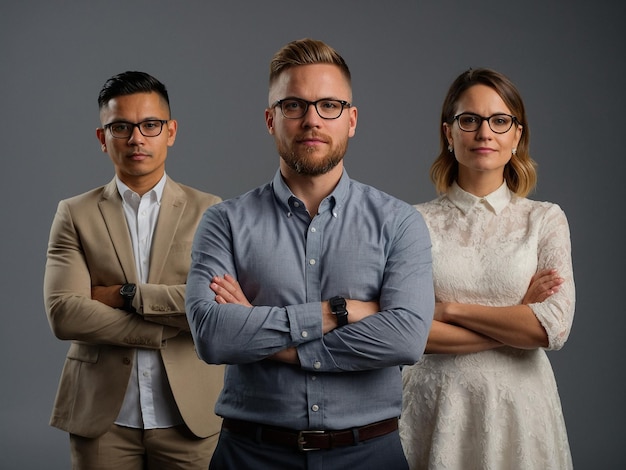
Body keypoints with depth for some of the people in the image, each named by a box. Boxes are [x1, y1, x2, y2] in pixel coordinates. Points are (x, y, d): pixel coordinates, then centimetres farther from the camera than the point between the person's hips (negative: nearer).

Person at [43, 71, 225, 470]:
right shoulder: (75, 215, 3)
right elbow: (64, 315, -10)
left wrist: (127, 295, -12)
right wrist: (168, 328, -13)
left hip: (190, 416, 0)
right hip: (102, 418, 0)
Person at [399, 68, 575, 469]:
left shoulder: (545, 220, 2)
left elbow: (554, 328, -11)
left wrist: (450, 308, -11)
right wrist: (516, 316, -10)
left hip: (518, 406, 1)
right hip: (435, 407, -1)